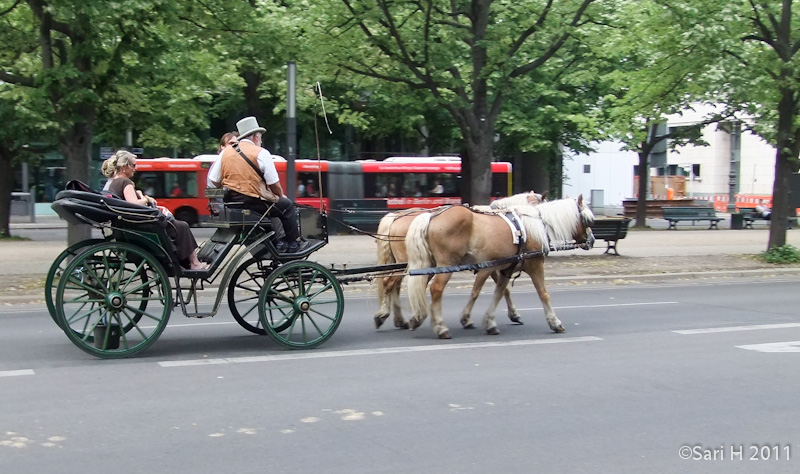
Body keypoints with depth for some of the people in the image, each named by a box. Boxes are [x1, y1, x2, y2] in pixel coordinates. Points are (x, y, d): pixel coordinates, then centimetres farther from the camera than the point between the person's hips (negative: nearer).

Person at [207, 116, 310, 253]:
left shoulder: (225, 152, 9)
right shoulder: (261, 153, -7)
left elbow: (213, 181, 6)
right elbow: (273, 183, -8)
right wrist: (281, 195, 13)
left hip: (230, 201, 7)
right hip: (253, 203, -7)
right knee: (287, 206, 12)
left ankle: (277, 242, 28)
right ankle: (294, 244, 14)